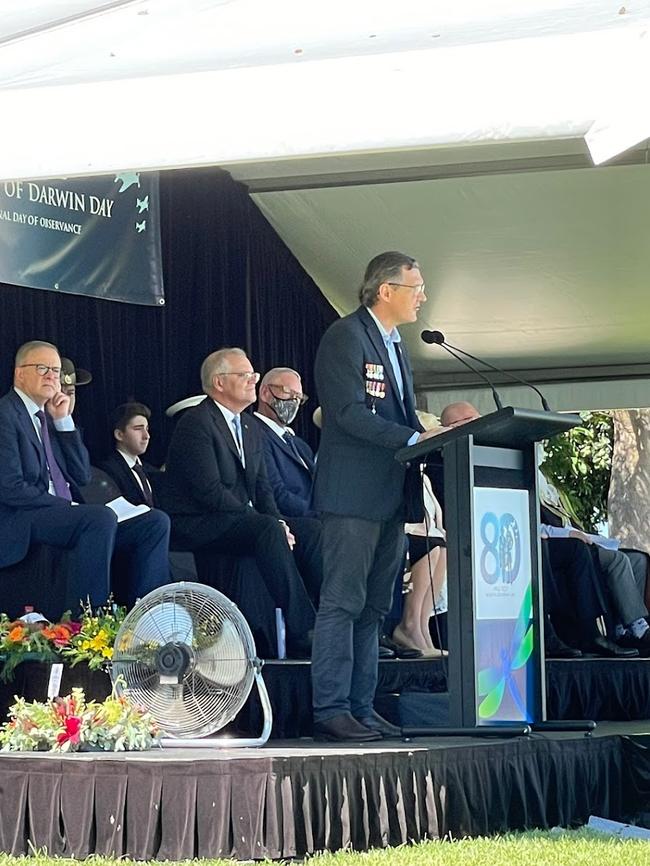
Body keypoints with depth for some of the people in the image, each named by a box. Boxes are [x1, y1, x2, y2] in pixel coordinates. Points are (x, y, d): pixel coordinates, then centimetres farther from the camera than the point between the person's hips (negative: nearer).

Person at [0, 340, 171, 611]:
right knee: (101, 517, -34)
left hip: (64, 515, 9)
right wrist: (68, 506, -15)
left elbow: (82, 477, 13)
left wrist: (64, 421, 6)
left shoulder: (50, 417, 20)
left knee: (156, 522, -4)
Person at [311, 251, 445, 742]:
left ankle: (361, 706, 13)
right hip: (354, 492, -9)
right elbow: (349, 413, -17)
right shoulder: (345, 336, -8)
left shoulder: (395, 345, 21)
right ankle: (331, 710, -9)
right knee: (343, 602, -9)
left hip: (391, 495, 9)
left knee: (375, 607, 9)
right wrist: (415, 439, -22)